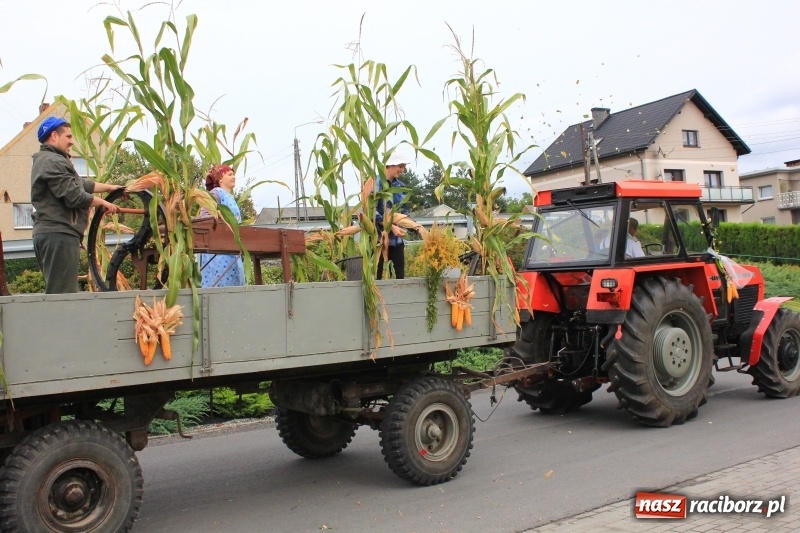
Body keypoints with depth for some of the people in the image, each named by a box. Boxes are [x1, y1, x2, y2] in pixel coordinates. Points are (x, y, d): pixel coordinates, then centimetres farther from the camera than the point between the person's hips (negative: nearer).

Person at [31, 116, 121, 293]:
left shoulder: (45, 160, 23)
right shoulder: (54, 161, -11)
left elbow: (80, 183, 28)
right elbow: (75, 197, -18)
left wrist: (109, 187, 30)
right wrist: (103, 202, -4)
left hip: (47, 233, 11)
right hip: (59, 234, -11)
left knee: (56, 292, 12)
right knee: (62, 294, -12)